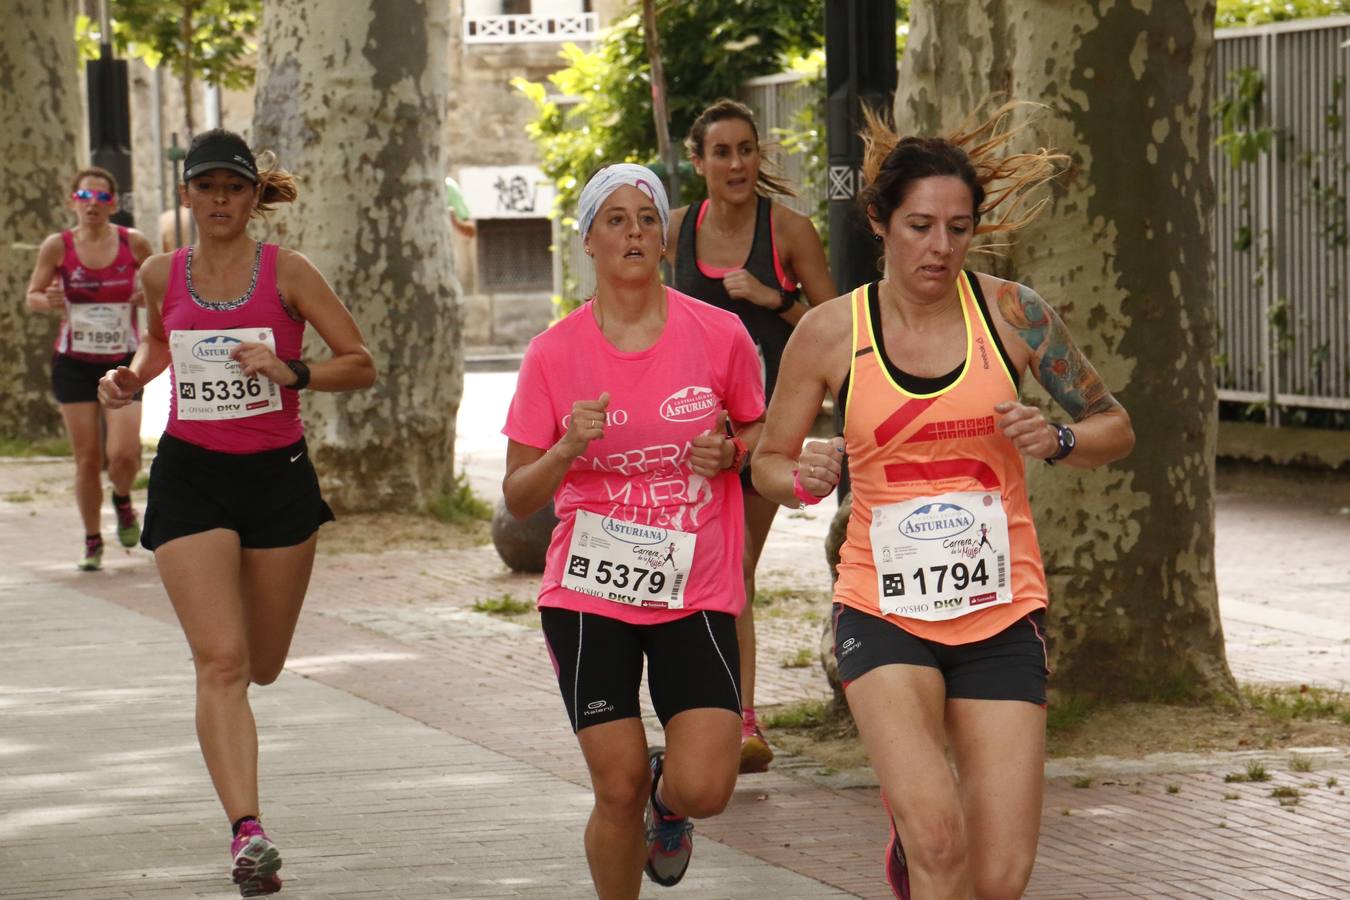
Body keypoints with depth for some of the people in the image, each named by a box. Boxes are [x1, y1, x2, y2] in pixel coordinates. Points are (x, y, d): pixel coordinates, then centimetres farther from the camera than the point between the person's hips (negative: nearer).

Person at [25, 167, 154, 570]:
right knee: (87, 459, 2)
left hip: (123, 362, 0)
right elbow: (32, 296, 3)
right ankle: (92, 542, 20)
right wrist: (48, 301, -20)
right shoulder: (58, 246, -5)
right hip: (74, 365, 0)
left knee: (124, 454, -12)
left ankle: (122, 500, 23)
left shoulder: (134, 243, -4)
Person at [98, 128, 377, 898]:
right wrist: (132, 378, 5)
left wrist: (290, 373, -19)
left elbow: (362, 366, -3)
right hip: (190, 477, 0)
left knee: (263, 665, 12)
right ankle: (248, 833, -21)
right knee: (221, 661, -15)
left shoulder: (287, 272, -5)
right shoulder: (162, 276, 3)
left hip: (277, 474, 0)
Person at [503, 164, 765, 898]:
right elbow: (518, 498, 1)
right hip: (589, 594, 0)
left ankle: (664, 796, 26)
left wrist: (728, 452, -8)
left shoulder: (719, 335, -2)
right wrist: (567, 448, -18)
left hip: (696, 593, 0)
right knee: (618, 793, -4)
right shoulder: (554, 354, -2)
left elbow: (763, 433, 14)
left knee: (703, 789, -12)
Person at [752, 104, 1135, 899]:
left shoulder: (1011, 313, -1)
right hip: (884, 612, -1)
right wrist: (805, 478, -11)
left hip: (1002, 616, 1)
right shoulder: (829, 333, -2)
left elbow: (1116, 429, 9)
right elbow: (768, 463, 11)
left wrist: (1057, 441, -12)